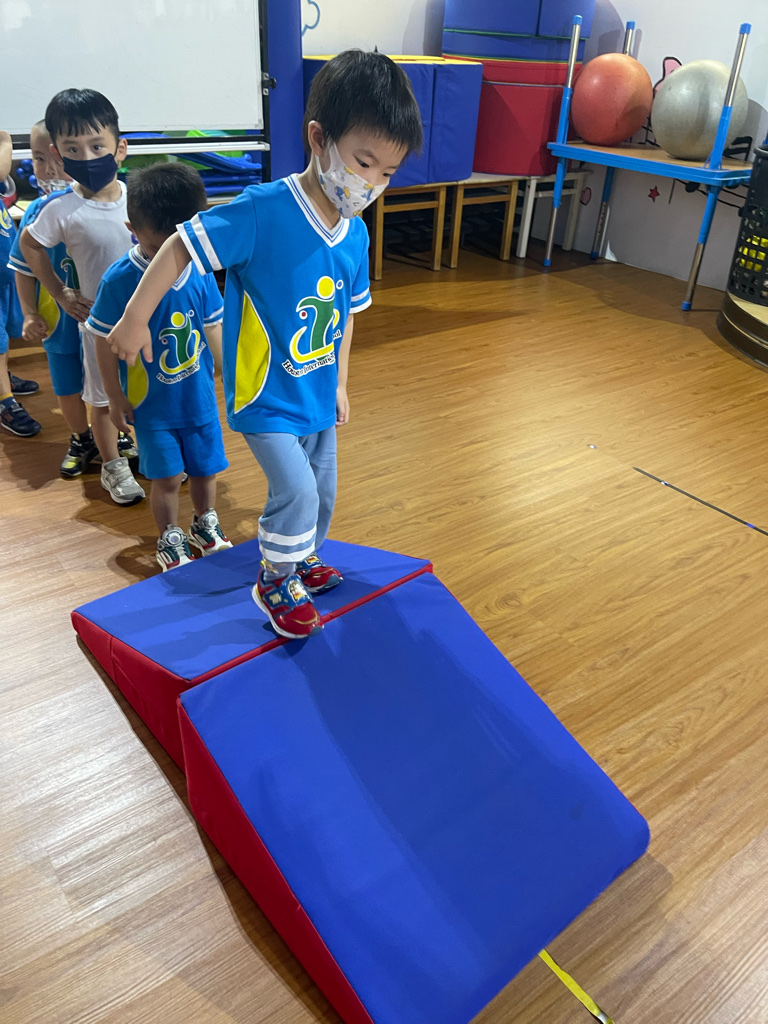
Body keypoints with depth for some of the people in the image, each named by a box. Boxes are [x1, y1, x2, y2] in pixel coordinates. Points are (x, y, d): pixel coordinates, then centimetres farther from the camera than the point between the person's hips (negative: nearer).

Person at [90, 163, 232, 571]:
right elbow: (105, 344, -8)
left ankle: (205, 526, 39)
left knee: (205, 468, 14)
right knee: (166, 477, 3)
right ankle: (170, 540, 26)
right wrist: (116, 399, -4)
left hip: (200, 397, 3)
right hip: (151, 403, -3)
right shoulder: (118, 280, -16)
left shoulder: (200, 272, -7)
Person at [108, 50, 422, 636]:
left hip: (317, 396, 7)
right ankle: (276, 581, 14)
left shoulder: (356, 234, -2)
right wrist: (135, 320, -14)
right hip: (265, 396, -7)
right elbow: (180, 248, -16)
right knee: (296, 490, -13)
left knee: (322, 490, 18)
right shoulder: (264, 212, -23)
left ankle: (305, 560, 45)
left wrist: (339, 384, 15)